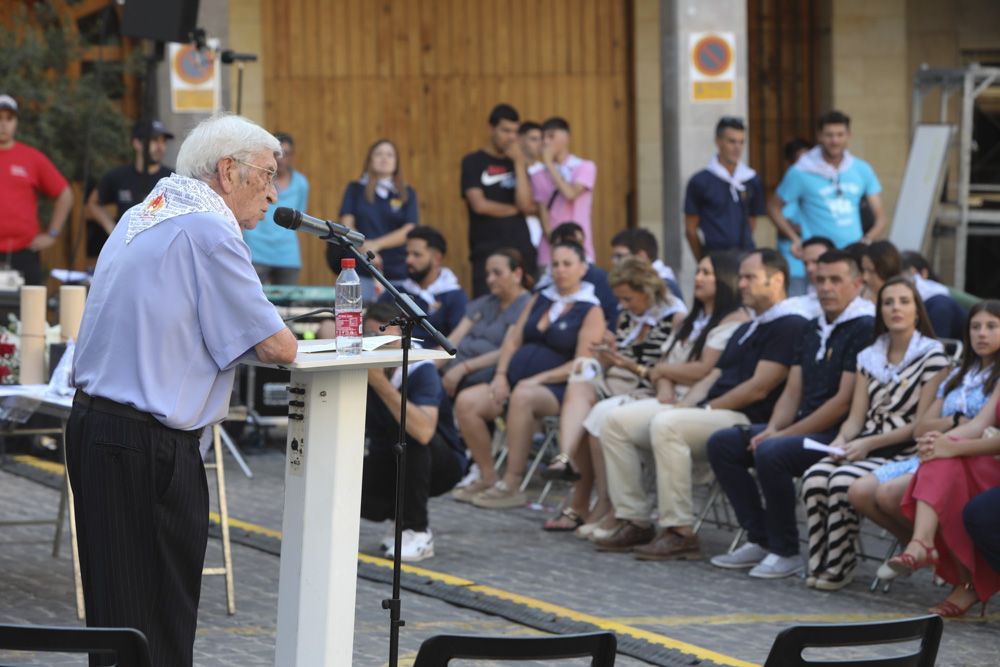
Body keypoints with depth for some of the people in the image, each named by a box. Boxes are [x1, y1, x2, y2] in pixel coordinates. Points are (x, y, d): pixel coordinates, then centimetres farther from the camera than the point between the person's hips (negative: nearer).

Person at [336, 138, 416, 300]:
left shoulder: (407, 194, 10)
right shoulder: (355, 189, 11)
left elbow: (409, 230, 0)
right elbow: (347, 224, 2)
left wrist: (377, 244, -13)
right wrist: (365, 249, -14)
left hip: (398, 273, 0)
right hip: (362, 272, 0)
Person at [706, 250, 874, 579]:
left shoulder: (864, 329, -11)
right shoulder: (813, 330, 18)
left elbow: (844, 402, -17)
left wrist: (785, 434, -16)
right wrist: (773, 428, -5)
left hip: (837, 437, -9)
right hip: (804, 428, 9)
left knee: (771, 453, -32)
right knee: (722, 443, -1)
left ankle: (785, 552, -17)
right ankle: (760, 540, -1)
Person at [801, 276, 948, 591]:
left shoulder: (932, 355, -1)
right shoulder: (869, 357, 18)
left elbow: (923, 423, -8)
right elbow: (856, 417, 13)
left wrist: (869, 443, -14)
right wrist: (841, 441, -10)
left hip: (905, 452, -5)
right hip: (863, 448, 5)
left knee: (844, 480, -32)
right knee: (815, 477, -25)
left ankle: (838, 566, -21)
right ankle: (819, 564, -18)